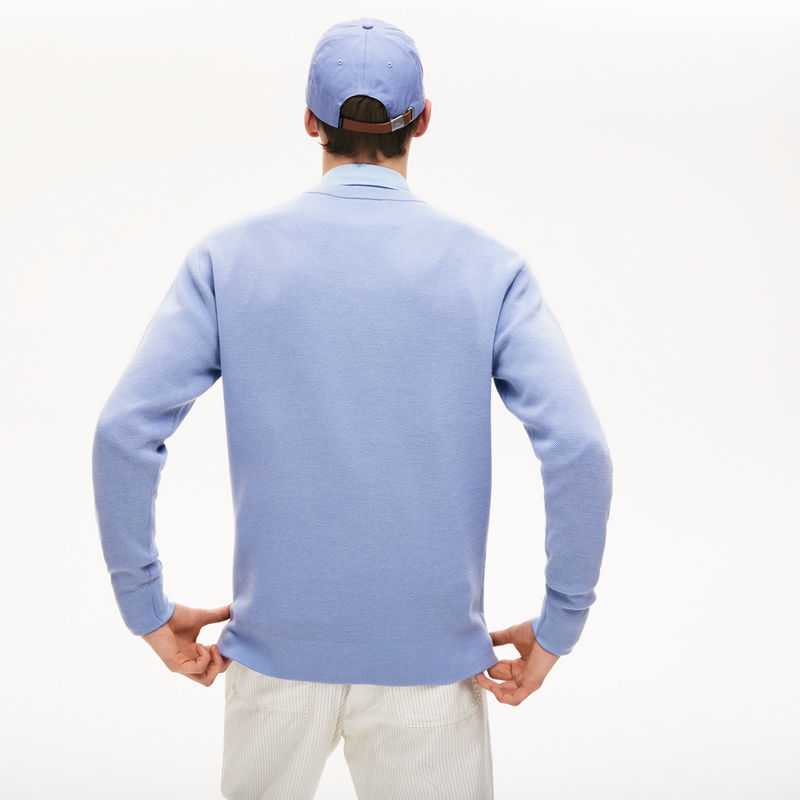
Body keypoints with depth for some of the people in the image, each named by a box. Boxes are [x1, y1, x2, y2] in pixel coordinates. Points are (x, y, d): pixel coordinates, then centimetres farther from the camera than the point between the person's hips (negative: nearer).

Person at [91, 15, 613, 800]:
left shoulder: (228, 256, -4)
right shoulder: (490, 267, -5)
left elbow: (123, 433, -10)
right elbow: (578, 451, -14)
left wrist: (147, 608, 1)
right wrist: (558, 625, -2)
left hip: (276, 647, 2)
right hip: (430, 655, -1)